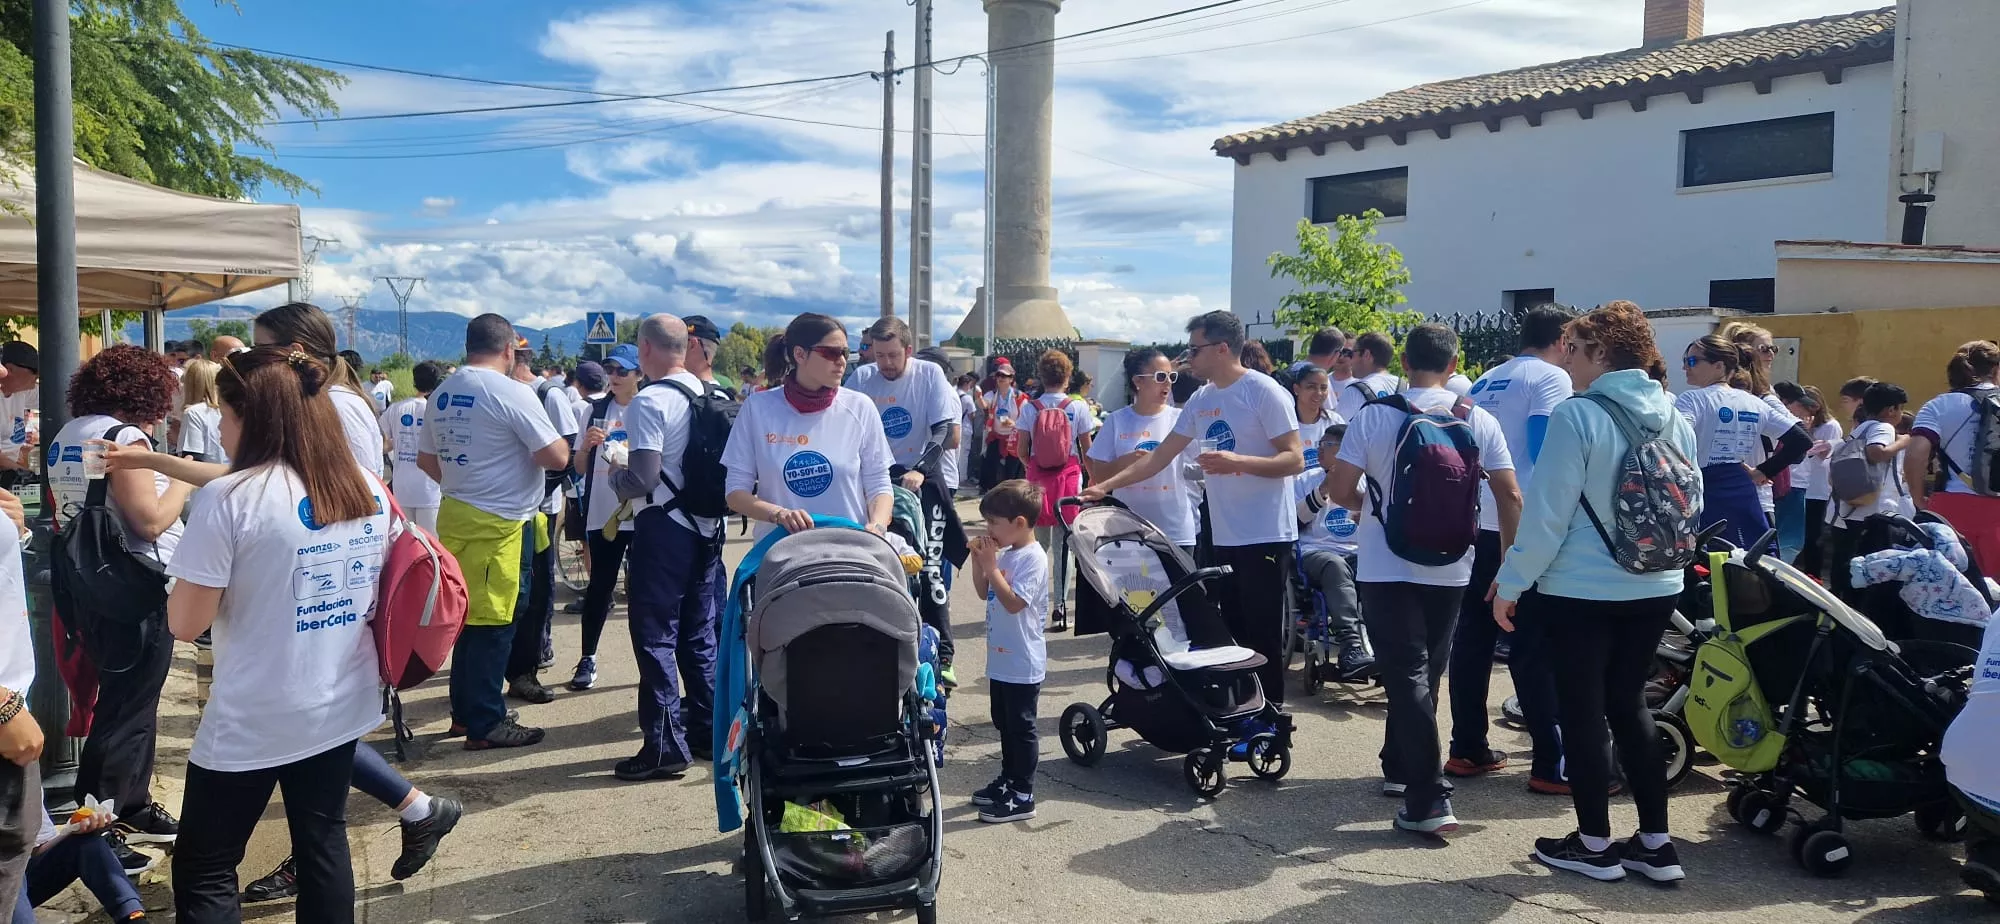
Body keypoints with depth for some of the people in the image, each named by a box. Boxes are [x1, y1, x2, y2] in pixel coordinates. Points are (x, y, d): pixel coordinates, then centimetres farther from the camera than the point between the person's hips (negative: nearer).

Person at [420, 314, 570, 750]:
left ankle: (465, 709, 25)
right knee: (492, 621, -1)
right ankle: (485, 723, 4)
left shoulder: (442, 394, 9)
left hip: (453, 514, 8)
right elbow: (556, 457, -16)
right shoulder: (511, 393, -14)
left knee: (466, 614, 16)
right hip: (494, 523, -8)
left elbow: (425, 460, 18)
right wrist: (564, 442, 5)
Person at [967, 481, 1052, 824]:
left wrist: (990, 566, -24)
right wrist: (978, 562, 1)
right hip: (1001, 660, 9)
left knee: (1021, 727, 0)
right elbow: (983, 593, 15)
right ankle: (1008, 781, 34)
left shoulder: (1033, 559, -19)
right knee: (1004, 724, 20)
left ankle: (1023, 797, 8)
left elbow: (1014, 602, -28)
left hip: (1023, 663, -9)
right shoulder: (1004, 554, 7)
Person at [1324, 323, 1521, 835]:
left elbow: (1339, 489, -10)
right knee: (1424, 673, 19)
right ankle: (1399, 767, 34)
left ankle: (1428, 800, -9)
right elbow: (1509, 495, -3)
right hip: (1449, 570, 3)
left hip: (1387, 567, -3)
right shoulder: (1479, 421, -1)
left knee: (1408, 677, -3)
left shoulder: (1374, 416, -7)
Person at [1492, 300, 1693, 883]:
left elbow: (1547, 513, -17)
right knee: (1628, 705, 18)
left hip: (1581, 592, -7)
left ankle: (1595, 845, 18)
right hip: (1655, 590, 7)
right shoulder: (1676, 421, 5)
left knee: (1582, 713, 7)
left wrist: (1512, 582, -8)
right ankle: (1656, 844, 20)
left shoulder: (1577, 416, -17)